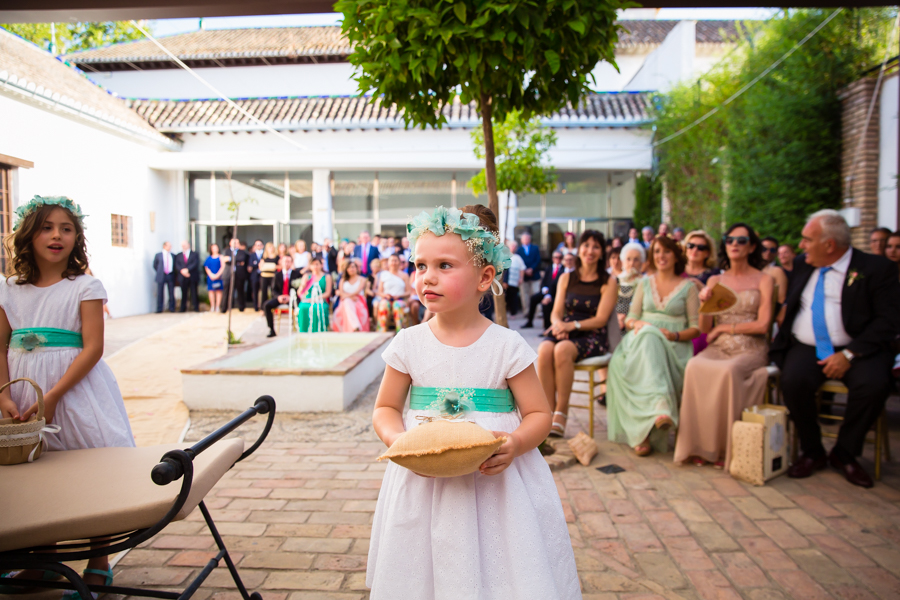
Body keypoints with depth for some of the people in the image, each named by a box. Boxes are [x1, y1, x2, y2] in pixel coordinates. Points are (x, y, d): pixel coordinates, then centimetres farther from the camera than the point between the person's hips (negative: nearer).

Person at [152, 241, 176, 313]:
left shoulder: (172, 256, 12)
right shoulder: (158, 255, 5)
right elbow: (155, 265, 11)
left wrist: (173, 274, 7)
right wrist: (159, 272, 7)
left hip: (170, 276, 2)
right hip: (161, 276, -2)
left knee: (171, 293, 1)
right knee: (160, 293, -1)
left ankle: (172, 309, 7)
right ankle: (159, 309, 3)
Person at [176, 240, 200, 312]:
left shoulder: (194, 254, 8)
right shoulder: (179, 256, 15)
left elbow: (195, 264, -6)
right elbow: (177, 265, 3)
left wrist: (187, 269, -18)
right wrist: (182, 270, -17)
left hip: (193, 277, -2)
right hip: (183, 277, 2)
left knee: (194, 292, -1)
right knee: (184, 293, 2)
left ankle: (196, 308, 3)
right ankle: (183, 308, 6)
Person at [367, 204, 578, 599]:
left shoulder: (507, 346, -8)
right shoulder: (409, 344, -2)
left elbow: (539, 414, -2)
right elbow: (385, 409, 7)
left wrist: (516, 443, -22)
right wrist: (397, 439, -13)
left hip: (496, 480, -1)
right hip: (423, 482, 2)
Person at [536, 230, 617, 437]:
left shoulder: (609, 283, 5)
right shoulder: (566, 278, 16)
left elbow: (600, 319, -4)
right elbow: (556, 313, 12)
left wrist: (572, 325, -18)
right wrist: (558, 324, -13)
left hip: (592, 337, -3)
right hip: (565, 333, 3)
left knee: (562, 349, -36)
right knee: (544, 349, -32)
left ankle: (561, 412, -24)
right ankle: (549, 411, -26)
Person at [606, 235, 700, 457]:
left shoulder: (688, 287, 13)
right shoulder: (644, 283, 22)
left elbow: (696, 328, 7)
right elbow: (630, 319, 17)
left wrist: (675, 335, -13)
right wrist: (637, 324, -7)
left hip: (674, 347, -2)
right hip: (641, 338, 2)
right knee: (649, 336, -36)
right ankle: (660, 406, -51)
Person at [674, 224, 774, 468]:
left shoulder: (764, 279, 6)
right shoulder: (715, 280, 15)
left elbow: (763, 325, -4)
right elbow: (704, 329, 9)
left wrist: (724, 327, -3)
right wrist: (705, 302, -9)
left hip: (750, 350, -2)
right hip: (718, 348, 3)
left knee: (728, 371, -36)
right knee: (694, 367, -31)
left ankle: (724, 448, -21)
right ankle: (699, 446, -23)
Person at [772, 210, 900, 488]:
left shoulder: (877, 268, -2)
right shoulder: (802, 265, 12)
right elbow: (788, 304, 27)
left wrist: (849, 354, -19)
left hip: (855, 349, -2)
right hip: (805, 348, 3)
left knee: (874, 384, -32)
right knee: (793, 380, -28)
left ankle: (844, 454, -7)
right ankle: (812, 452, -5)